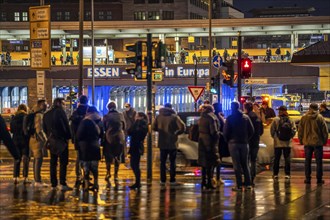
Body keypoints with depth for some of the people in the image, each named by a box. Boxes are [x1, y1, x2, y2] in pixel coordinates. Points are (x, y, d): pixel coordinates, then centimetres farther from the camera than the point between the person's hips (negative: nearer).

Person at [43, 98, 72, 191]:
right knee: (63, 162, -6)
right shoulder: (60, 112, -8)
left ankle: (53, 184, 9)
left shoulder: (47, 114, 12)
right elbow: (66, 125, -10)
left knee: (53, 163, 10)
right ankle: (63, 184, -13)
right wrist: (68, 137, -2)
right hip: (61, 140, -6)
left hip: (51, 140, 6)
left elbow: (45, 128, 15)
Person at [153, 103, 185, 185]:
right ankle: (172, 180, 6)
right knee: (172, 162, 7)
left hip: (162, 142, 3)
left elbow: (154, 127, 6)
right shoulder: (174, 117, -11)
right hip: (172, 143, -3)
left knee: (162, 162, 12)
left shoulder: (159, 117, 0)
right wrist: (177, 132, -2)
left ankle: (163, 180, 10)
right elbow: (182, 127, -19)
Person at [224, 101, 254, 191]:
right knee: (245, 164, 11)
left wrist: (228, 140, 8)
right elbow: (251, 130, 2)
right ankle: (248, 184, 7)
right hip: (244, 143, 3)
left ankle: (239, 185, -5)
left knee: (237, 165, -2)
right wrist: (247, 139, 12)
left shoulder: (230, 118, -6)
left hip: (233, 143, -3)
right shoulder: (246, 117, 4)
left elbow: (226, 131, -7)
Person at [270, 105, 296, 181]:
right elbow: (294, 130, -1)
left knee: (277, 158, 7)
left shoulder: (276, 120, -8)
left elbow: (272, 130, -6)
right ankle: (287, 174, 5)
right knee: (287, 159, 7)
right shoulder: (291, 120, -2)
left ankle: (275, 174, 8)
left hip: (278, 143, -1)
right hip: (288, 143, 1)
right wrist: (290, 137, 11)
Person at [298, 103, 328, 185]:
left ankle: (307, 178, 7)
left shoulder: (304, 118, 0)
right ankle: (319, 179, 3)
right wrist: (324, 140, 9)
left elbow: (300, 130, 4)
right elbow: (325, 131, -3)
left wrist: (301, 140, 15)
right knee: (319, 161, 4)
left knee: (308, 161, 9)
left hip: (307, 142, 2)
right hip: (318, 143, -2)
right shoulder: (320, 118, -6)